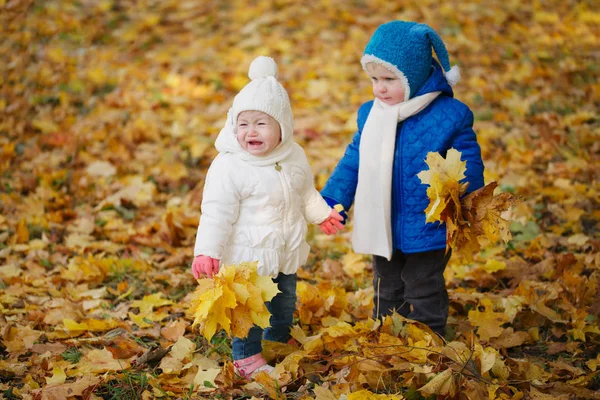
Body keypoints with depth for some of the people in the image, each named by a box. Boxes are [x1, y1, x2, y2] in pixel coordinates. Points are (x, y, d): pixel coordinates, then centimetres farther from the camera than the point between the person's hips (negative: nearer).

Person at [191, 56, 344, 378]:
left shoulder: (294, 157, -2)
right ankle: (247, 357, 19)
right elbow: (217, 213, -21)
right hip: (248, 254, -6)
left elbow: (306, 192, 18)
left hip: (286, 252, 7)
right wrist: (206, 251, -26)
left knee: (285, 301, 23)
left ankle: (279, 342, 47)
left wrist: (321, 214, 23)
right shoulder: (228, 167, -22)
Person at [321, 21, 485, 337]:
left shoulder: (450, 116, -16)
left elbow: (470, 167, -13)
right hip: (382, 230, 5)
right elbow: (353, 162, 9)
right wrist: (332, 201, 4)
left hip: (426, 232, -5)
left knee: (424, 295, 11)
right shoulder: (369, 114, -1)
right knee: (386, 294, 23)